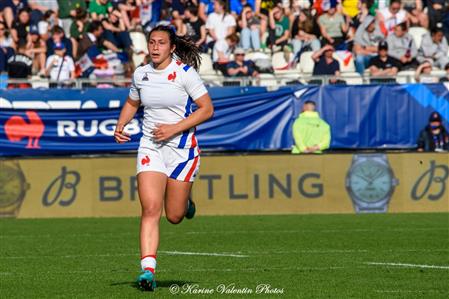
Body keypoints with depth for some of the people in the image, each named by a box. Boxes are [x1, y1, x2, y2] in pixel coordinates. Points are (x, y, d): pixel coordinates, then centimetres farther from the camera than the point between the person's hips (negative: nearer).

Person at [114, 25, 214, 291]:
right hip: (150, 147, 3)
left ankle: (185, 202, 41)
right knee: (150, 209, -15)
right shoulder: (141, 74, 5)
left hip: (182, 148, -2)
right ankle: (148, 270, -18)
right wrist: (120, 126, 6)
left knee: (174, 216, 4)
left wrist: (174, 129, -16)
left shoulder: (185, 72, -9)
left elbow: (207, 109, -9)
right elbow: (132, 103, 24)